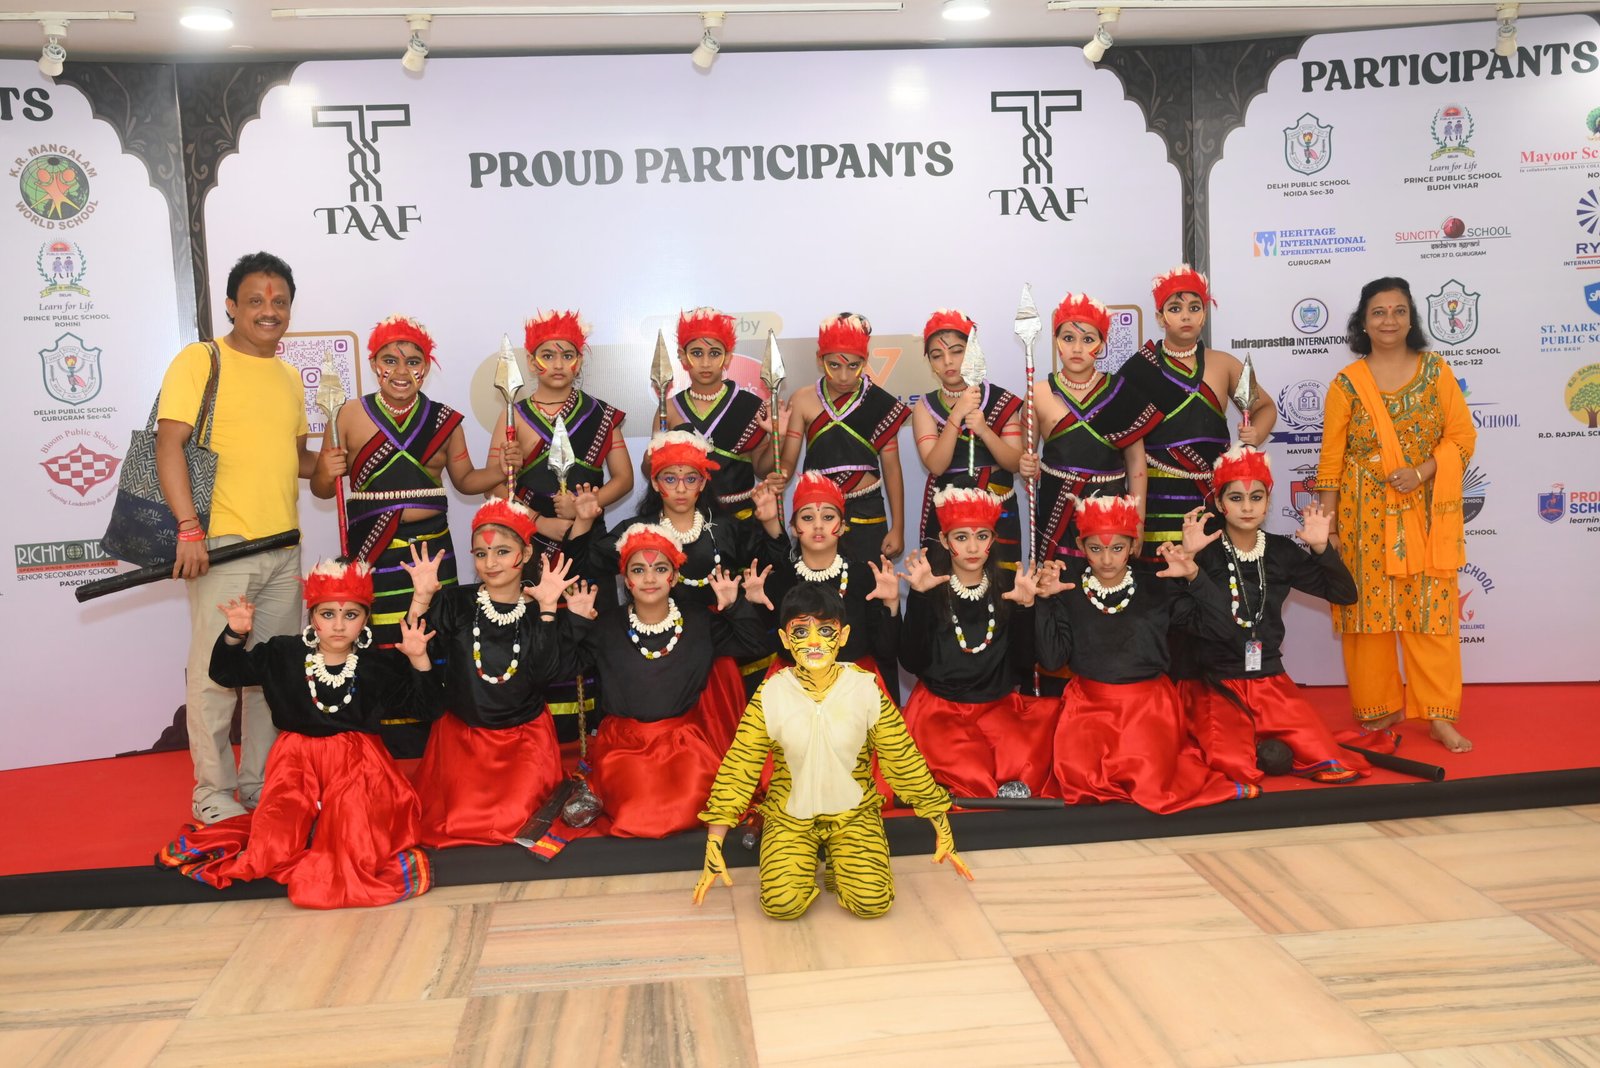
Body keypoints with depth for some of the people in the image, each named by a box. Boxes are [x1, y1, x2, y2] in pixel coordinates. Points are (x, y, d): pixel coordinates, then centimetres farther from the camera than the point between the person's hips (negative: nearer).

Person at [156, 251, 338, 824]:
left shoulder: (290, 376, 16)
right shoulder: (200, 360, -4)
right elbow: (168, 445, -11)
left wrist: (320, 464, 3)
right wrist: (189, 529, -19)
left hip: (285, 547, 7)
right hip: (222, 543, -6)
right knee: (216, 671, -2)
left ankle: (261, 782, 24)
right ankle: (213, 792, 11)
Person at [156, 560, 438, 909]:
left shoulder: (379, 666, 0)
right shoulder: (283, 655, 4)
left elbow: (424, 704, 0)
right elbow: (225, 672, 11)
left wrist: (418, 659, -16)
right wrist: (234, 635, -7)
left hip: (356, 765, -2)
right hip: (297, 762, 2)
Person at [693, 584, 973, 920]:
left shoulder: (866, 690, -12)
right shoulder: (770, 695, -13)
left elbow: (905, 761, -5)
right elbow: (737, 767, -10)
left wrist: (943, 830, -2)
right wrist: (714, 847, -13)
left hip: (853, 812, 0)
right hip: (789, 816, 0)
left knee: (873, 902, -19)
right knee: (782, 904, -20)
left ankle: (835, 863, 15)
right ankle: (805, 861, 14)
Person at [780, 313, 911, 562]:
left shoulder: (879, 402, -2)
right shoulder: (803, 401, -1)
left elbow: (891, 467, 2)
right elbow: (788, 460, -4)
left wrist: (897, 528, 2)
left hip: (866, 513, 0)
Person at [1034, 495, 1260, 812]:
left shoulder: (1157, 587, 0)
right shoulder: (1068, 592, 0)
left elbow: (1220, 626, -5)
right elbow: (1051, 660, -6)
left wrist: (1195, 577, -17)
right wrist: (1044, 602, -16)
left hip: (1147, 701, -1)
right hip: (1089, 702, 1)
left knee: (1149, 783, -22)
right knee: (1078, 775, -22)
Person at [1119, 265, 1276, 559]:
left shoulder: (1223, 364, 10)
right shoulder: (1140, 368, 2)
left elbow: (1265, 407, 24)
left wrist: (1255, 434, 3)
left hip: (1213, 491, 3)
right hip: (1158, 495, -2)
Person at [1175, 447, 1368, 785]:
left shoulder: (1282, 551, 6)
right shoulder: (1205, 552, -7)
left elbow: (1345, 594, 7)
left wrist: (1321, 548, -6)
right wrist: (1185, 557, -30)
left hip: (1270, 681, 5)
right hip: (1214, 684, -4)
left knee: (1329, 762, -11)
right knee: (1238, 769, -26)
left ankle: (1261, 742, 15)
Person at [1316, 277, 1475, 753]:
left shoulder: (1436, 371, 4)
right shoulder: (1346, 383, 0)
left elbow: (1463, 434, 2)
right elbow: (1331, 458, 0)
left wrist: (1421, 472, -14)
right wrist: (1326, 524, -3)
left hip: (1427, 514, 1)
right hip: (1367, 516, -1)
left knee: (1432, 611, 1)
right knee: (1370, 609, 4)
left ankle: (1438, 714, 9)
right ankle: (1380, 707, 18)